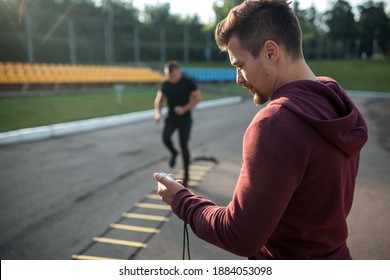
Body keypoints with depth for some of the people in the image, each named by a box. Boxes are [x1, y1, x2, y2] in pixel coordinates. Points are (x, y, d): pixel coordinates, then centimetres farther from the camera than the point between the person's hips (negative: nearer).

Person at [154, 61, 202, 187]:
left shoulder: (188, 83, -9)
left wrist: (184, 109, -17)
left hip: (185, 119, -3)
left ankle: (186, 175, 12)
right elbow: (158, 100, 10)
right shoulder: (165, 84, 1)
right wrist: (158, 113, -9)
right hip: (171, 117, 3)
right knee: (165, 137, -24)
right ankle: (173, 153, 11)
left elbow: (198, 98, -7)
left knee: (184, 146, -5)